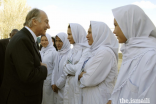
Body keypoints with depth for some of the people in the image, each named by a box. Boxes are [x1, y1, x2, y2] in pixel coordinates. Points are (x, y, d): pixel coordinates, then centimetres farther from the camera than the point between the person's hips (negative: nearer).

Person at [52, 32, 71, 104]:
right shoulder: (59, 53, 10)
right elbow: (55, 70, 12)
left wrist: (58, 85, -10)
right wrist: (53, 83, 2)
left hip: (65, 87, -7)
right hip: (57, 87, 7)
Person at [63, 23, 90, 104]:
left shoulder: (86, 49, -13)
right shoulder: (74, 48, 11)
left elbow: (79, 68, -19)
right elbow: (67, 65, 11)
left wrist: (67, 67, -4)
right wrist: (70, 68, -9)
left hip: (79, 85, -7)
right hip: (69, 84, 7)